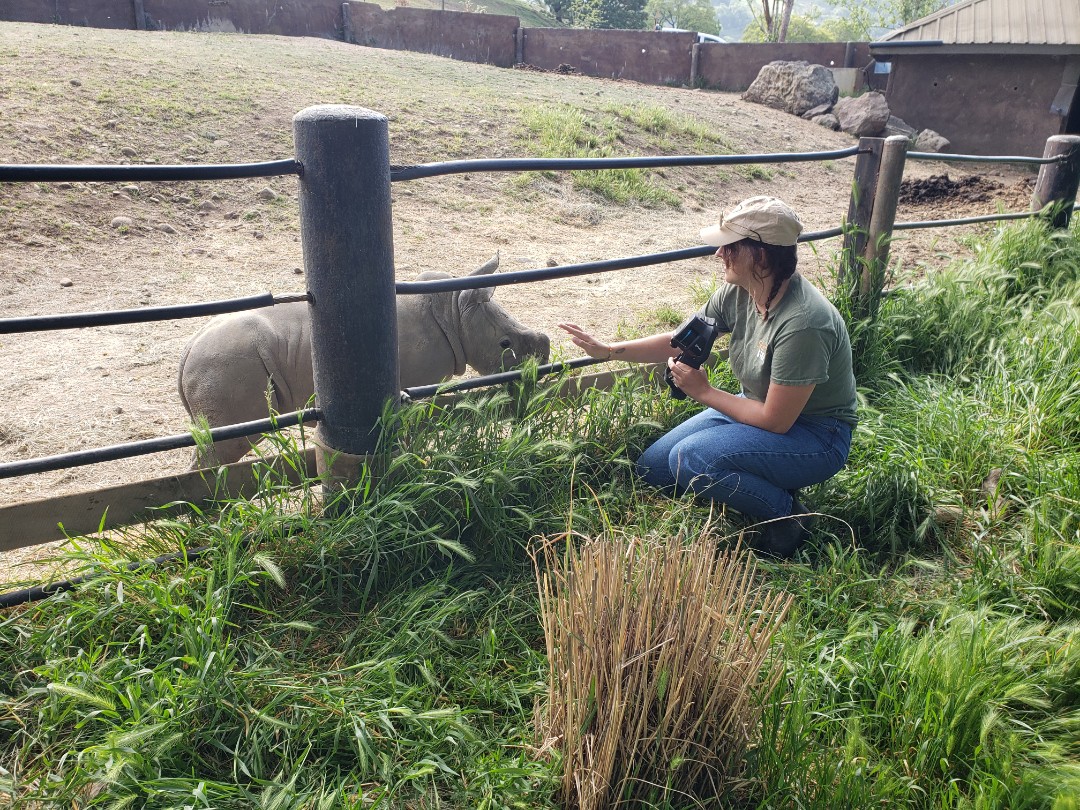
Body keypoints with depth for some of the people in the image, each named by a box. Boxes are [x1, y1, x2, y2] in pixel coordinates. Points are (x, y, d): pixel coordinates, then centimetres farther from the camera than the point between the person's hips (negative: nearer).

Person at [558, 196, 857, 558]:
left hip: (815, 435, -8)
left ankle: (787, 515, -7)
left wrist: (704, 392, -17)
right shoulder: (738, 293, -9)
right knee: (652, 469, 3)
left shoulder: (803, 323, -33)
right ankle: (767, 488, 12)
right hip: (760, 407, 8)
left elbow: (776, 420, -26)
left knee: (691, 458, -30)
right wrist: (607, 349, -2)